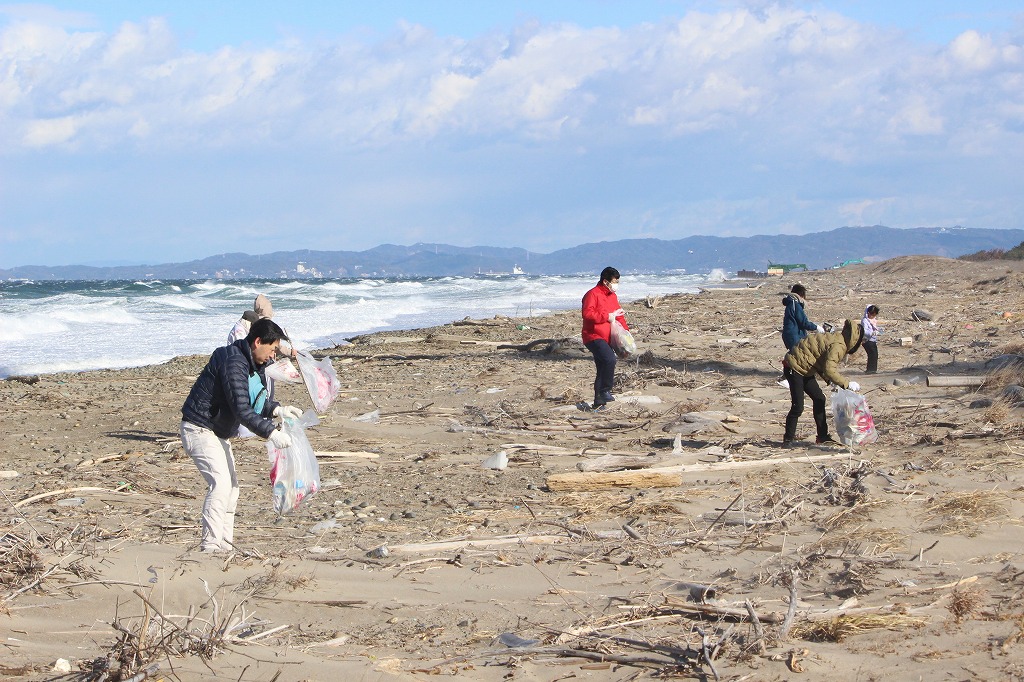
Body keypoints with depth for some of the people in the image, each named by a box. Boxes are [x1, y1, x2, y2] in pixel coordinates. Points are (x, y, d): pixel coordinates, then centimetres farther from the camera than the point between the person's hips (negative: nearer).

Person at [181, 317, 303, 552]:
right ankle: (210, 546, -21)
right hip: (199, 429, -11)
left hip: (217, 432, 11)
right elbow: (242, 410, -30)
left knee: (231, 486, 13)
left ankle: (224, 544, 19)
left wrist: (277, 409, 2)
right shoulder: (234, 364, -25)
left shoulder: (252, 363, 7)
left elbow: (255, 400, 19)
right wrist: (271, 433, -31)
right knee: (221, 483, -20)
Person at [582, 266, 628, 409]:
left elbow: (618, 315, 25)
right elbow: (587, 314, -24)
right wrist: (607, 317, -24)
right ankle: (605, 391, -22)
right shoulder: (593, 294, -11)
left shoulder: (612, 296, 17)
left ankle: (599, 401, 16)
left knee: (603, 370, 10)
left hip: (607, 339, 9)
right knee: (610, 359, -30)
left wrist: (625, 329, 8)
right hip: (594, 337, -9)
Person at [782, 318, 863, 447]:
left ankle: (822, 436, 18)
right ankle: (788, 439, 1)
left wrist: (830, 380, 4)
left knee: (819, 399, 12)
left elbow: (823, 364, 17)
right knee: (798, 406, -11)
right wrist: (847, 384, -23)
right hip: (794, 368, -11)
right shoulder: (837, 346, -21)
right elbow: (829, 370, -29)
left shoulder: (837, 339, 11)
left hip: (803, 369, 11)